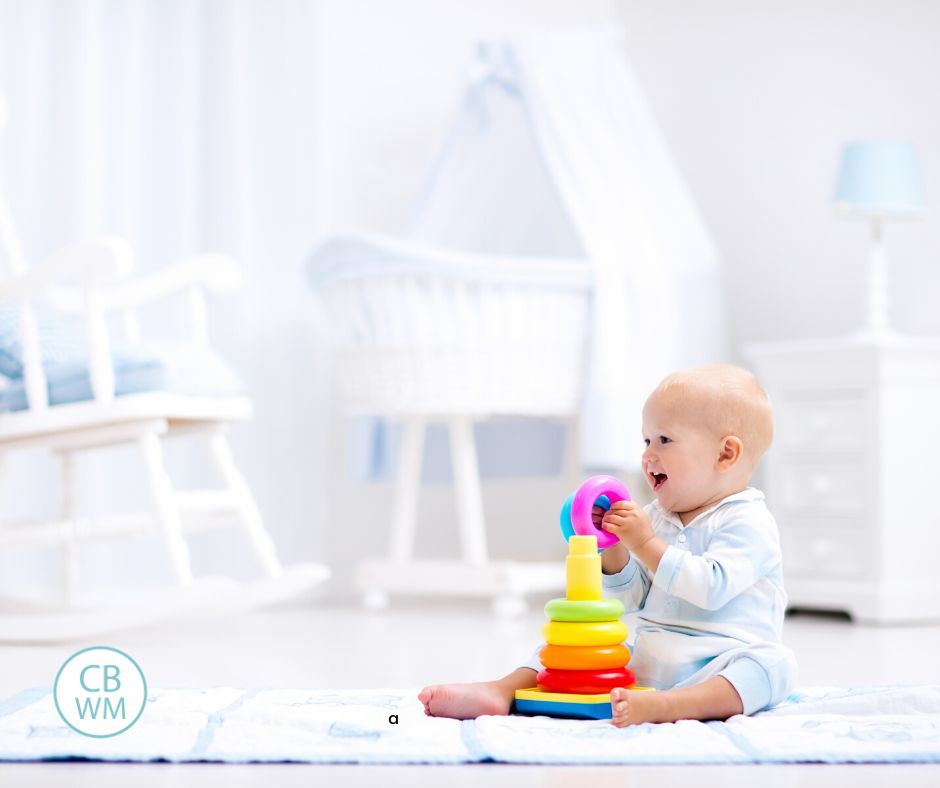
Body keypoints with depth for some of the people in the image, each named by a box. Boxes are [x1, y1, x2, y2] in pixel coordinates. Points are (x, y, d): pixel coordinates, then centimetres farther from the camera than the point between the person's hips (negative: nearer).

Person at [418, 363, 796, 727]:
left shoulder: (747, 522, -7)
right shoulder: (656, 516, 16)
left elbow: (711, 589, -23)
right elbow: (633, 597, 17)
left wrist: (646, 543, -20)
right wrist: (613, 547, -1)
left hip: (716, 667, -7)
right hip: (644, 659, 7)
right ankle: (500, 691, -27)